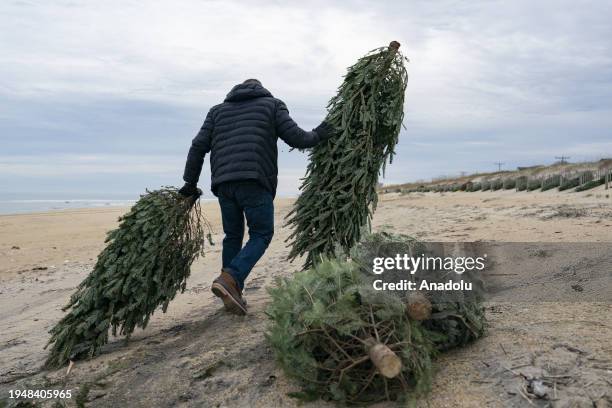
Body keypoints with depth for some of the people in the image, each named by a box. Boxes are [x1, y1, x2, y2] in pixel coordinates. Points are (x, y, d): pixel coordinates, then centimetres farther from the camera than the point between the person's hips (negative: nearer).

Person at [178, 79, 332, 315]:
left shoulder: (218, 110, 24)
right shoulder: (272, 104, 16)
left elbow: (198, 147, 15)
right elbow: (295, 137, 5)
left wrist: (190, 183, 20)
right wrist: (317, 136, 24)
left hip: (223, 183, 4)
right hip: (255, 182, -4)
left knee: (233, 236, 16)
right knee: (261, 234, 5)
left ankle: (232, 293, 16)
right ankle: (230, 279, -14)